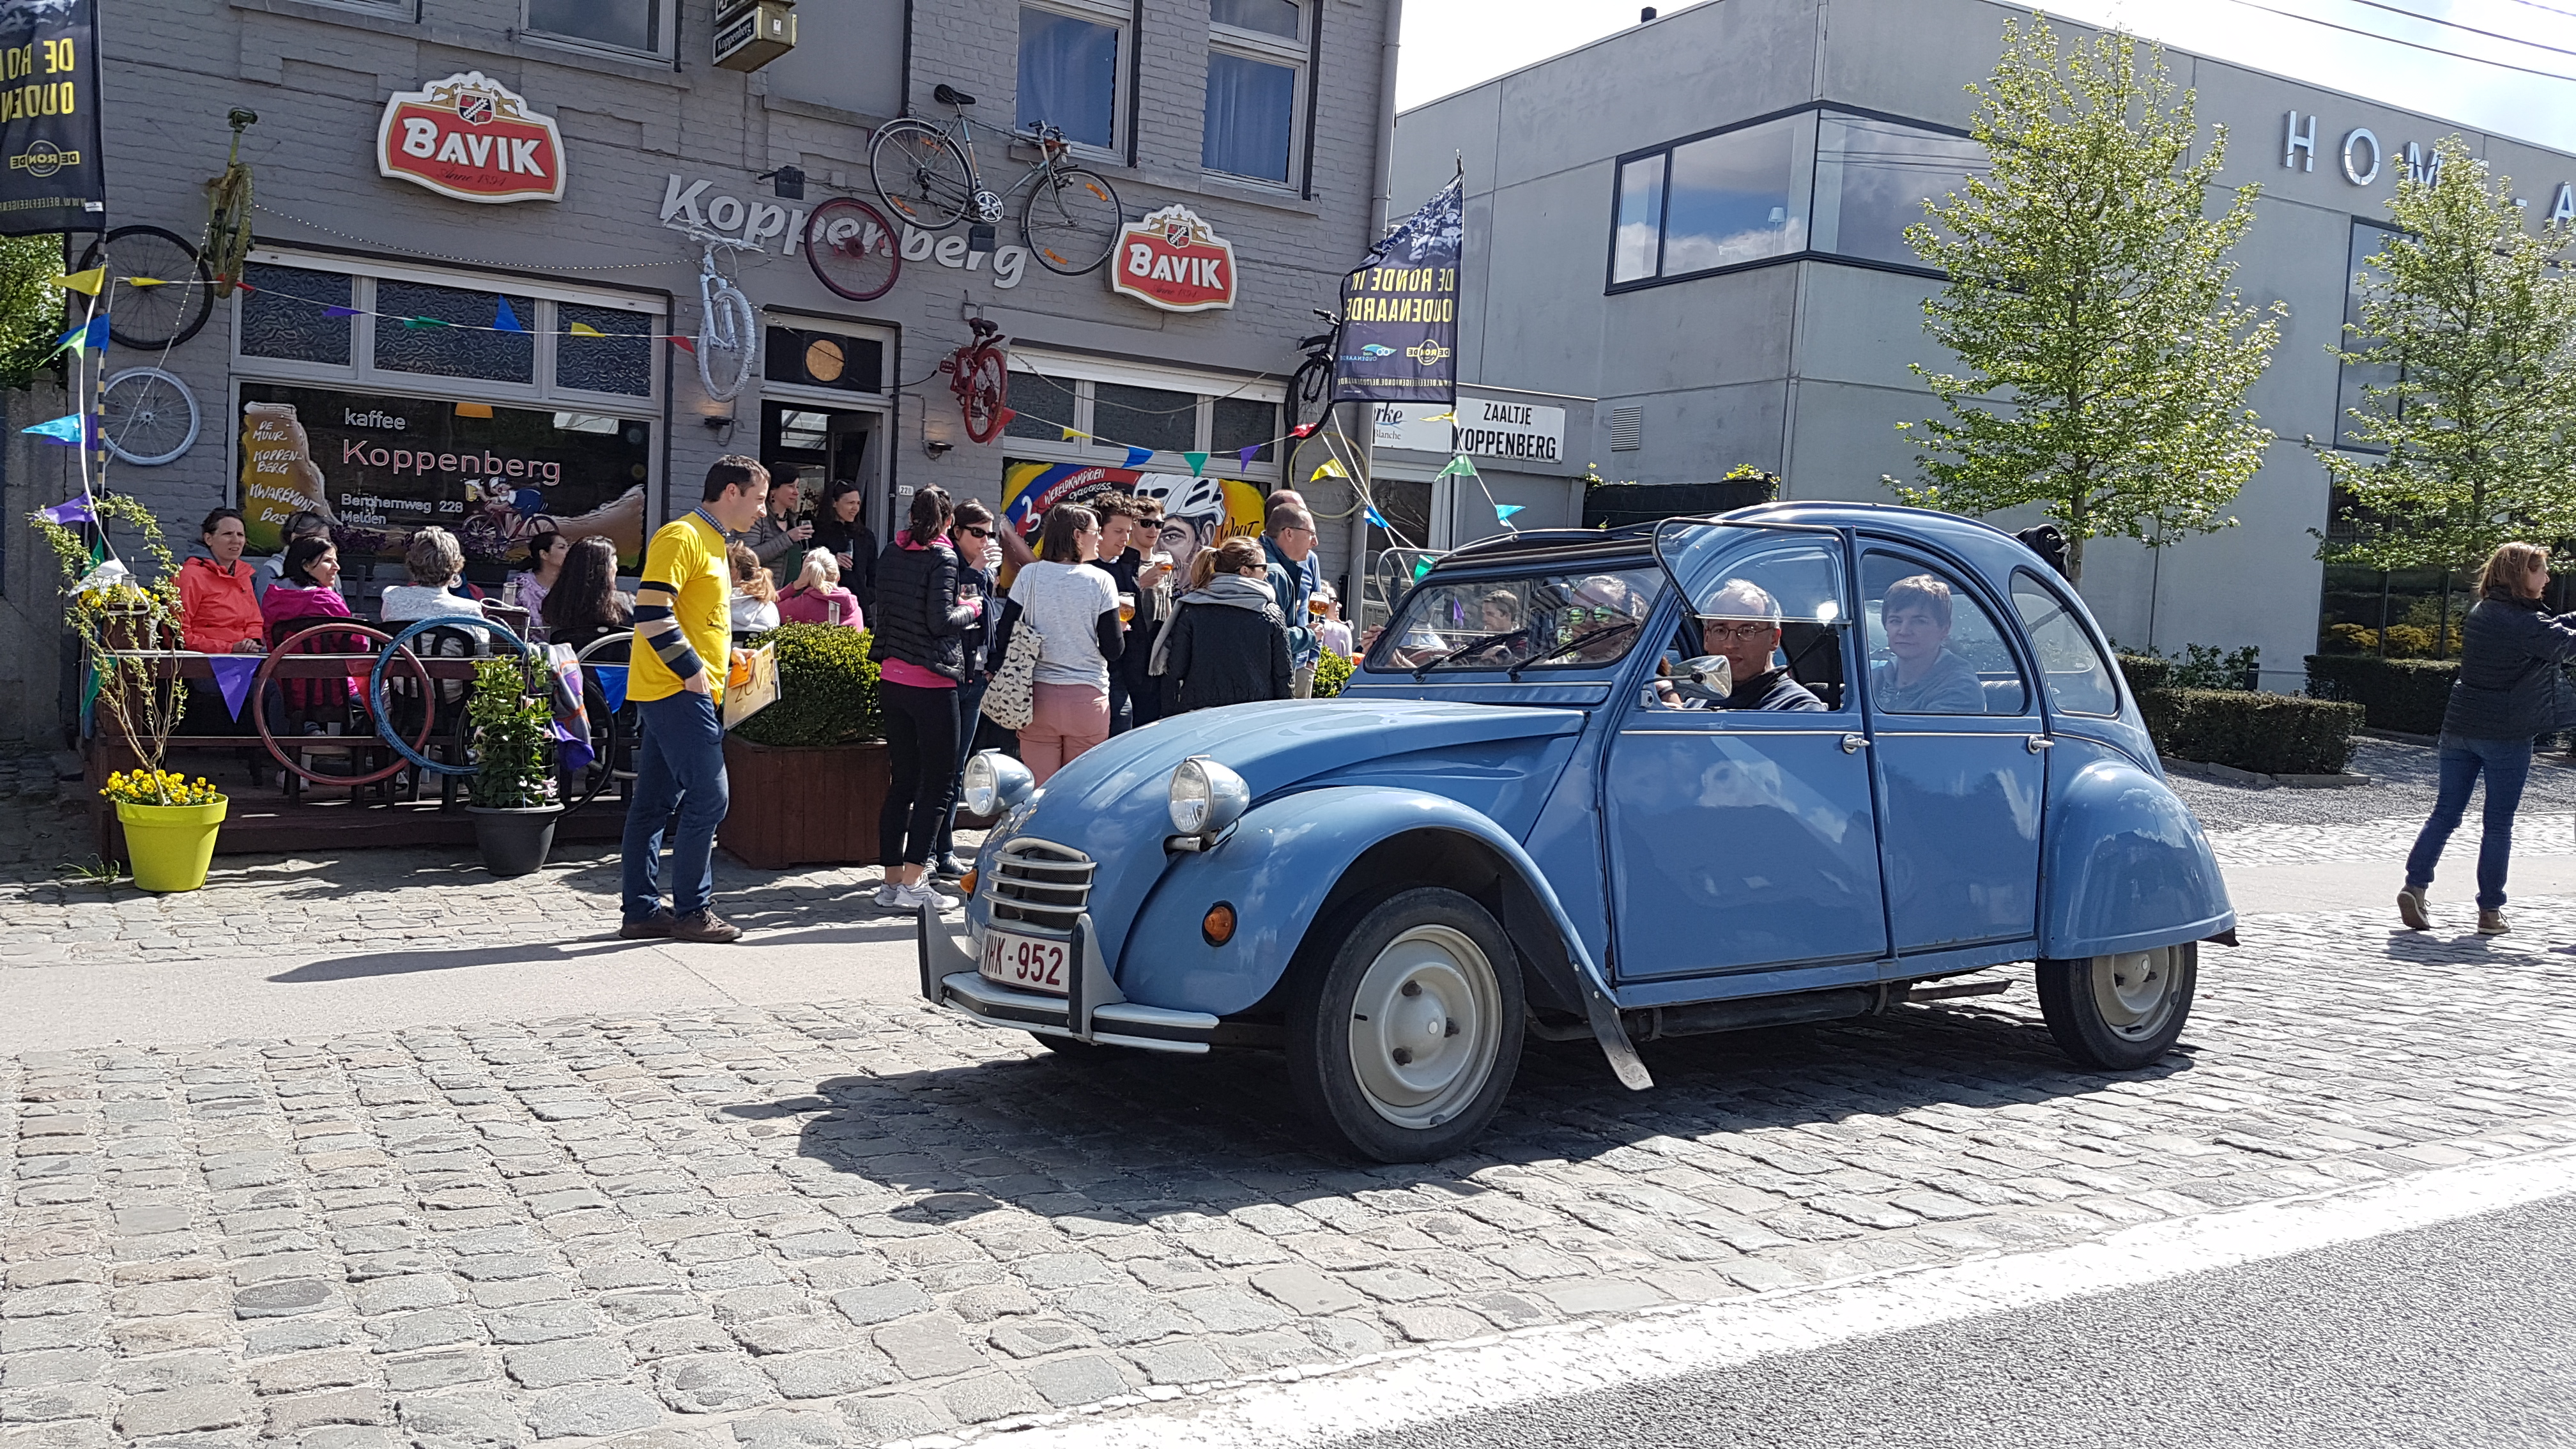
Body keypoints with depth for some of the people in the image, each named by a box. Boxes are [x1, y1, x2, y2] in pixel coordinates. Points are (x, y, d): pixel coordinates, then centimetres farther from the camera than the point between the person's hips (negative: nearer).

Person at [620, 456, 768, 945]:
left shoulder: (712, 541, 19)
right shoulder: (681, 537, -12)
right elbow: (651, 613, -21)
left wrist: (726, 657, 15)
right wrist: (693, 671, -17)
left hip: (678, 693, 10)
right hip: (677, 691, -10)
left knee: (655, 803, 10)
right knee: (708, 797, -7)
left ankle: (641, 911, 14)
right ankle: (692, 912, 1)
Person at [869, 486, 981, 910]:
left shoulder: (891, 554, 9)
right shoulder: (941, 557, -10)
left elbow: (885, 609, 14)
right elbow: (940, 620, -17)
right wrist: (971, 608, 2)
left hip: (892, 679, 7)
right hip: (931, 683, -7)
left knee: (901, 782, 12)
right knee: (939, 784, -1)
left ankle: (892, 881, 13)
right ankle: (912, 884, -6)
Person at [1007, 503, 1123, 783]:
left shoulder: (1030, 575, 1)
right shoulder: (1101, 582, -4)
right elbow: (1113, 649, -5)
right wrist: (1121, 630, 14)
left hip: (1038, 697, 2)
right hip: (1088, 698, -2)